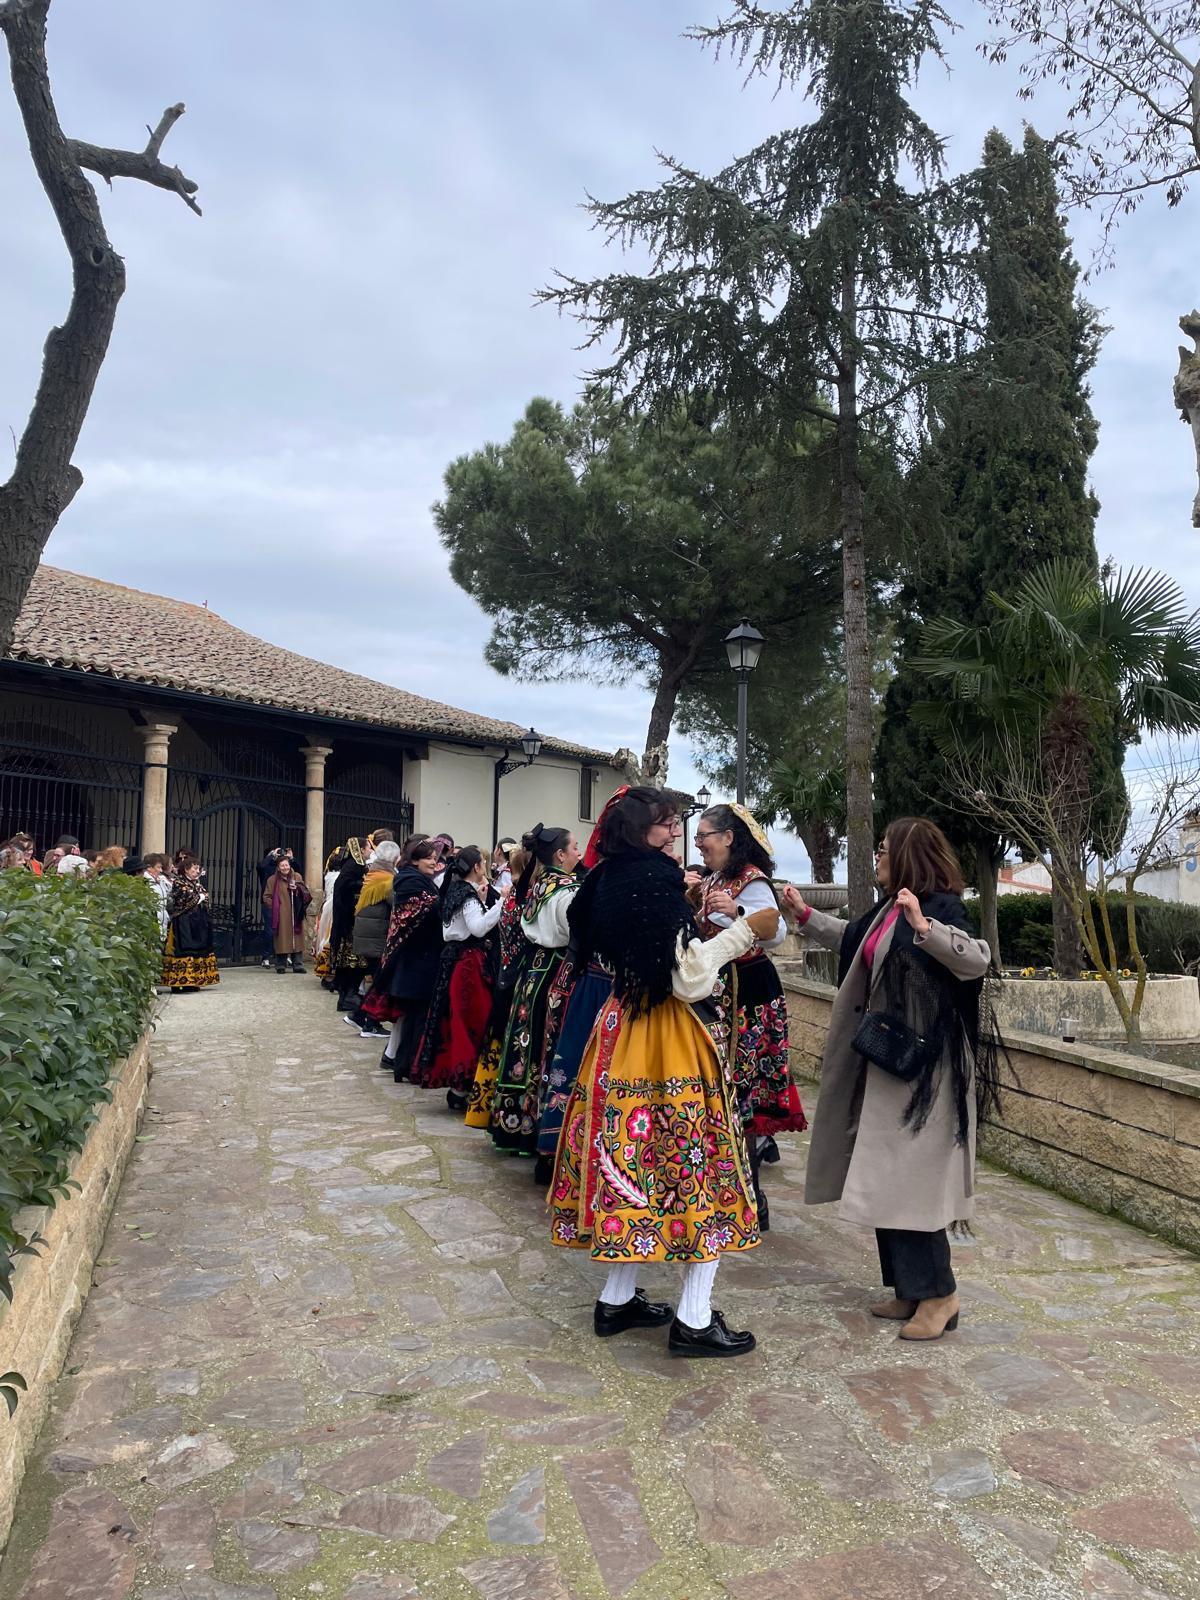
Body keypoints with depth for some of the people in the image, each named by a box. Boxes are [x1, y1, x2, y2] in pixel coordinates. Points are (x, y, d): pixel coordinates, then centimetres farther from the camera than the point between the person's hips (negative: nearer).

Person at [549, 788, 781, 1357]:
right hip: (672, 1038, -9)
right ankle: (693, 1321, 10)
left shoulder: (609, 885, 8)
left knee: (632, 1159, 16)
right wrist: (743, 931, -13)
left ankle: (617, 1299, 26)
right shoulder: (658, 883, -19)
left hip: (625, 1027, 9)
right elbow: (689, 979, -21)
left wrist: (700, 924, 19)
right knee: (697, 1166, 2)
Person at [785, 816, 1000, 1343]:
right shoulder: (889, 911, 11)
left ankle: (938, 1294, 12)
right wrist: (806, 915, 32)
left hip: (921, 1067, -9)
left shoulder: (939, 907, -14)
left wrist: (923, 926, -43)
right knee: (888, 1178, 13)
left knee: (909, 1180, -3)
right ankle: (911, 1289, 25)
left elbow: (978, 959, -31)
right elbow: (851, 939, 31)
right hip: (888, 1061, 9)